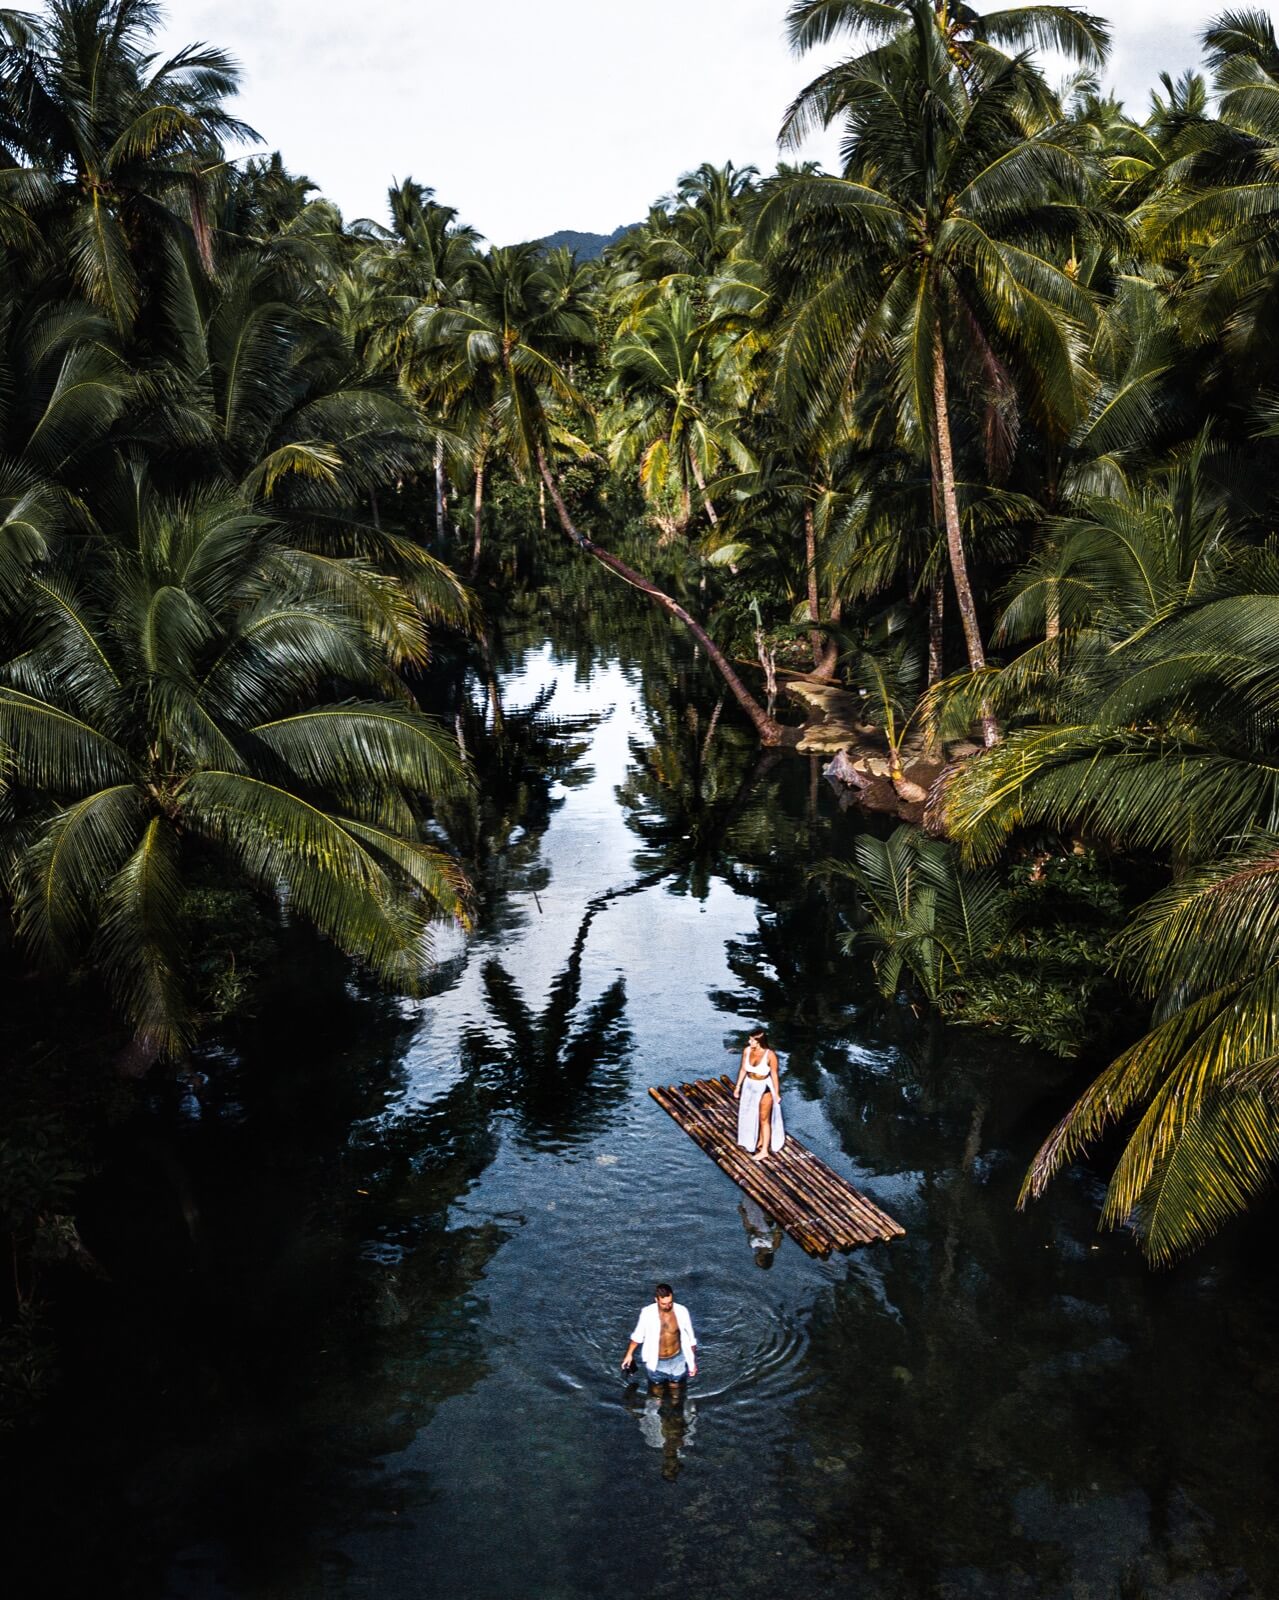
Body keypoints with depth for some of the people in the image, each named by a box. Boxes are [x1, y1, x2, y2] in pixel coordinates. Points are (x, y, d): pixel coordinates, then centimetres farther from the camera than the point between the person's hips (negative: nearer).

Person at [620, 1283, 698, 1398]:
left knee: (676, 1396, 19)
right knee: (656, 1394, 21)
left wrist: (693, 1361, -2)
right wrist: (629, 1354, 4)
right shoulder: (647, 1313, -22)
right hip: (656, 1362, 0)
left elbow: (690, 1338, -7)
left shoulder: (681, 1312, -21)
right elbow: (638, 1335, -3)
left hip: (677, 1360, 0)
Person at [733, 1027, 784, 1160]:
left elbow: (774, 1075, -15)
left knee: (764, 1119, 6)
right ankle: (760, 1141, 42)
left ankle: (764, 1151, 16)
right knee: (751, 1116, 20)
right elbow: (743, 1070, 1)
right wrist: (738, 1087, 7)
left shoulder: (770, 1055, -26)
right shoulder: (747, 1051, -12)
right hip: (750, 1086, 5)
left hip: (764, 1088, -5)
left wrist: (776, 1094, -7)